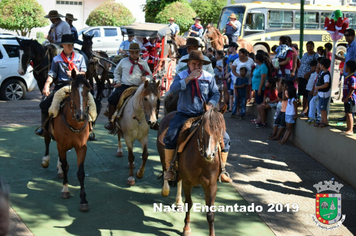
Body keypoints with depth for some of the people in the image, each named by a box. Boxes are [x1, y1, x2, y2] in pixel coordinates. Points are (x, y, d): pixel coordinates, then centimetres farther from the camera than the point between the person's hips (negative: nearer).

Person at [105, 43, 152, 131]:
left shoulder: (143, 63, 13)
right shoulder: (124, 61, 15)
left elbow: (150, 75, 16)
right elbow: (116, 72, 26)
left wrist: (146, 78, -8)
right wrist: (117, 81, 10)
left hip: (138, 87, 0)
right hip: (124, 86, 1)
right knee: (112, 99, -22)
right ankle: (111, 121, -8)